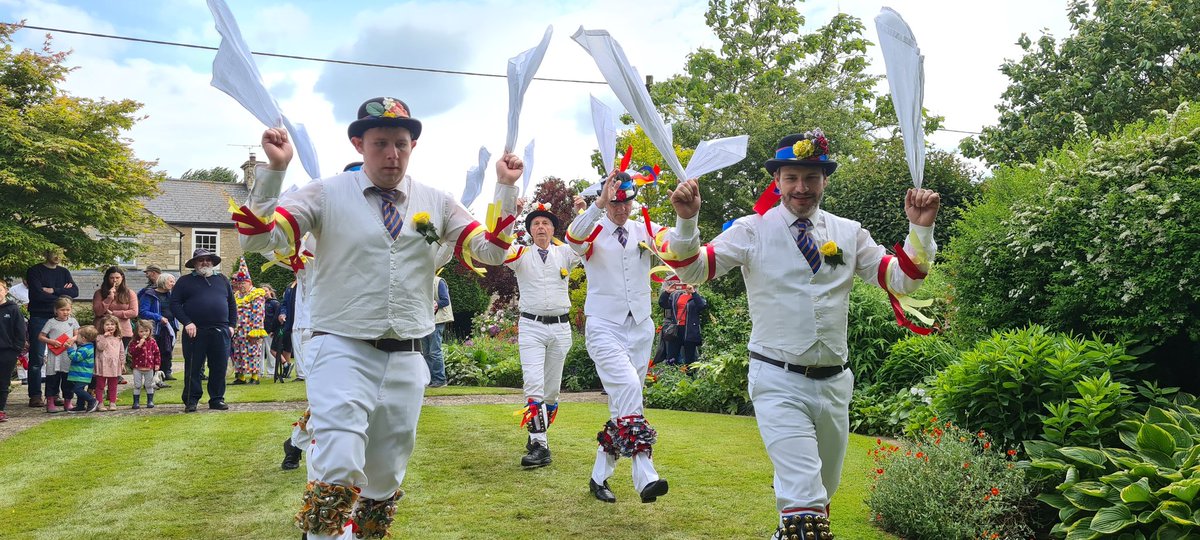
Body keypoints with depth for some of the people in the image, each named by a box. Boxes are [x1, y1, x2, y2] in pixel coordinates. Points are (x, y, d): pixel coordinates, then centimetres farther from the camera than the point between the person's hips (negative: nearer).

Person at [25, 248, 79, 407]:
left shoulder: (64, 272, 15)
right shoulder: (35, 271, 1)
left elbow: (75, 291, 0)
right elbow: (37, 294, -12)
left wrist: (53, 290, -11)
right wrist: (60, 297, -5)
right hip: (39, 318, -4)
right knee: (37, 357, -6)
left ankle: (54, 394, 10)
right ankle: (35, 396, -2)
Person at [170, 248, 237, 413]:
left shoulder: (222, 280, 17)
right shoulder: (185, 281, 7)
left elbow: (232, 304, 20)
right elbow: (175, 304, 0)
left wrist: (231, 325, 9)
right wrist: (187, 322, -11)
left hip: (220, 332, 3)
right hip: (195, 331, -3)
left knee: (220, 367, 4)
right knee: (193, 368, 1)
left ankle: (217, 399, 15)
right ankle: (191, 401, 10)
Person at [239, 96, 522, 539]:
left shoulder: (436, 203, 8)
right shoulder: (327, 194, -1)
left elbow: (490, 251, 5)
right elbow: (259, 239, -8)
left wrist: (506, 188, -5)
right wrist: (273, 171, -20)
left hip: (406, 360, 4)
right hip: (343, 352, -4)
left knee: (384, 482, 15)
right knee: (336, 475, -18)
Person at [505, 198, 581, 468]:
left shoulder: (564, 254, 11)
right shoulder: (521, 255, 6)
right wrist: (511, 213, -16)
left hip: (560, 328, 3)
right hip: (531, 327, -2)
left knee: (552, 388, 9)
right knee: (533, 385, -13)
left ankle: (538, 433, 25)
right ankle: (539, 445, -15)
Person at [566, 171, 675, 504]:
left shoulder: (646, 231, 9)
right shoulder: (593, 232, 0)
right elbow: (574, 237, -25)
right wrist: (598, 204, -40)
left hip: (641, 329, 4)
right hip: (604, 328, -4)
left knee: (624, 401, 7)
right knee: (628, 388, -24)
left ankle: (599, 476, 20)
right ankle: (645, 476, -27)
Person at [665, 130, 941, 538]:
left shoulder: (849, 233, 6)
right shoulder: (753, 230, -3)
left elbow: (901, 280, 4)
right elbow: (692, 271, -9)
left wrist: (920, 229, -11)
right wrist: (686, 221, -27)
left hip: (834, 383, 5)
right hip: (779, 382, -4)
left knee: (824, 491, 22)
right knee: (803, 495, -17)